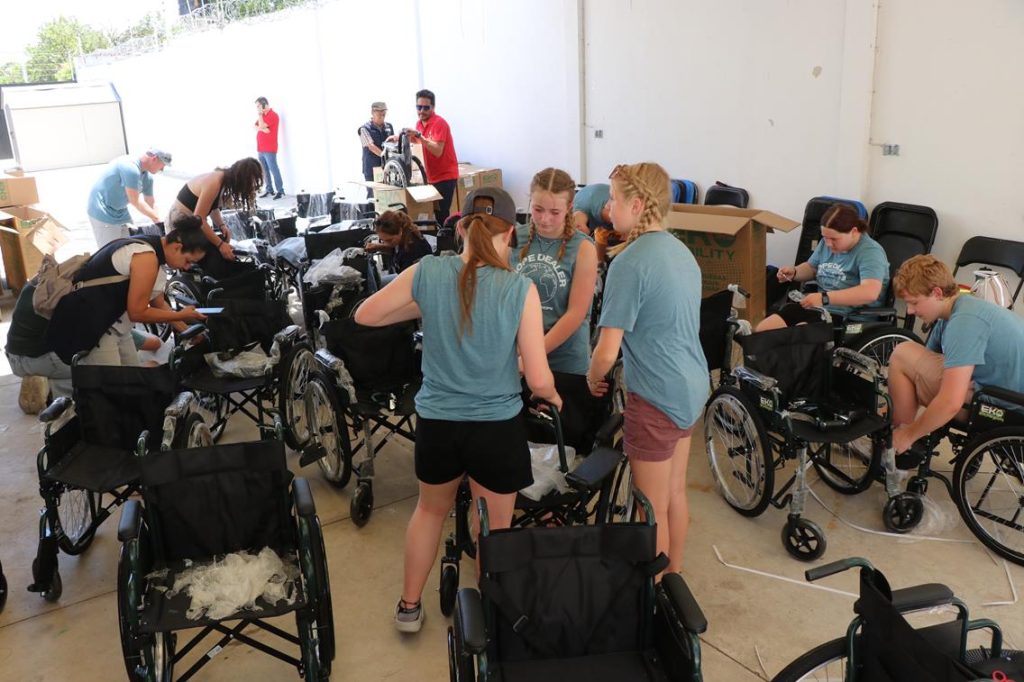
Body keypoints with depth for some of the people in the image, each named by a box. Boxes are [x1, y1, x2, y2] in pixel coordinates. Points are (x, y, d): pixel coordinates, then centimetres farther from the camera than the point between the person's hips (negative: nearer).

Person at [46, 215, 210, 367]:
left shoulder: (150, 249, 7)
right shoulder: (147, 258, -22)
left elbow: (159, 303, 15)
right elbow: (137, 312, -19)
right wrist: (180, 316, -10)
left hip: (113, 322, 10)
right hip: (91, 324, -10)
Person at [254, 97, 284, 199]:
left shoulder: (273, 115, -9)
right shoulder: (262, 115, 18)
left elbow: (261, 126, -16)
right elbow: (255, 126, 7)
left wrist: (259, 115, -4)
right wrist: (263, 129, -11)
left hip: (269, 149, -8)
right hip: (260, 148, 8)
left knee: (273, 169, -10)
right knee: (264, 170, 8)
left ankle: (280, 191, -10)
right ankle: (269, 190, 12)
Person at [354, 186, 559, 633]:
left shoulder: (426, 273, -10)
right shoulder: (520, 289, -16)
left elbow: (365, 315, 2)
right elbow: (538, 380, -13)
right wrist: (553, 397, 9)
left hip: (437, 421, 3)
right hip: (497, 426, -3)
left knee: (431, 509, 28)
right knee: (495, 529, 17)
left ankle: (409, 607, 41)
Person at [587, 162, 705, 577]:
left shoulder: (630, 263, -20)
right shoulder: (681, 251, 6)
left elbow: (607, 352, -21)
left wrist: (593, 379, -1)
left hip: (657, 396, -9)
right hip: (692, 387, 9)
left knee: (652, 508, 7)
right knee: (675, 492, 22)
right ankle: (674, 577, 39)